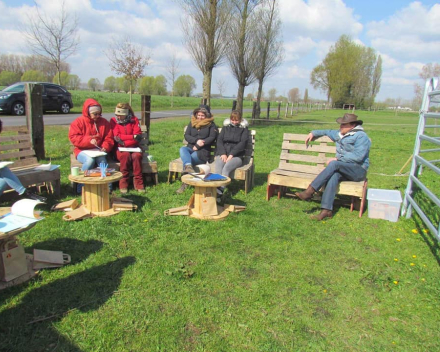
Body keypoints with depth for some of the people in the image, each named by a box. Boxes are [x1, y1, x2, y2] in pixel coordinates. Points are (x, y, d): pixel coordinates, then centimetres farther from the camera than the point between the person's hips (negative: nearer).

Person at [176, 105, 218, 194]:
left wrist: (198, 146, -14)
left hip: (203, 151, -3)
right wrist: (196, 141, -14)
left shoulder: (211, 125, 8)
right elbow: (186, 136, 7)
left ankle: (185, 182, -28)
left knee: (191, 157, -30)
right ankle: (188, 167, -59)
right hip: (190, 148, 3)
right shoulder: (192, 123, 18)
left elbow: (212, 138, -5)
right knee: (182, 149, -30)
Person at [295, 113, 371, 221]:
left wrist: (337, 159, -18)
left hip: (358, 170, -5)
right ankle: (327, 210, -42)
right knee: (334, 176, -31)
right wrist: (313, 133, 28)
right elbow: (328, 132, 39)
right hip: (342, 169, 6)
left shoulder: (361, 137, -6)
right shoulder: (340, 134, 18)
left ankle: (309, 191, -35)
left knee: (334, 164, -33)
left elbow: (358, 156, -18)